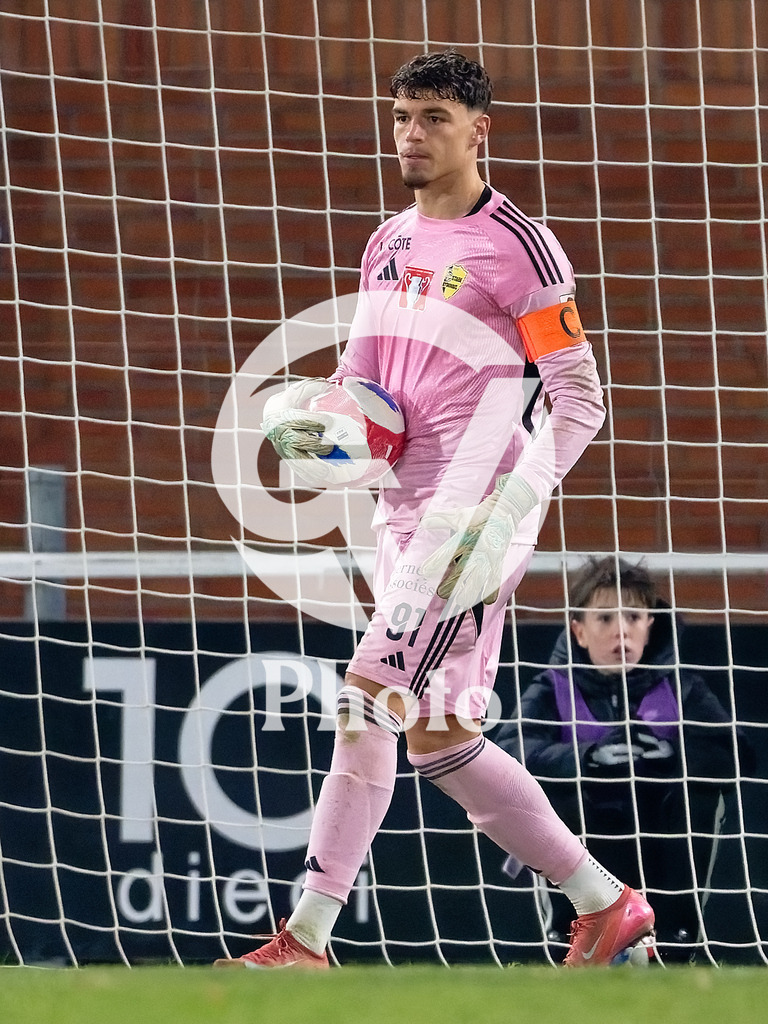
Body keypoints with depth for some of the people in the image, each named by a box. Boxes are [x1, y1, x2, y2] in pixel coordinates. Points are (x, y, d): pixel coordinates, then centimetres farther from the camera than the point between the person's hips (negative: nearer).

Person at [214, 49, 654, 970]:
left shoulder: (517, 248, -7)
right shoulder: (387, 246, 16)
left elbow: (579, 402, -7)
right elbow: (360, 378, 19)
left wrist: (509, 510, -14)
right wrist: (307, 419, -4)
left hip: (472, 518, -9)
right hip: (404, 511, 9)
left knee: (368, 702, -16)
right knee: (437, 735, 8)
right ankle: (605, 904, 14)